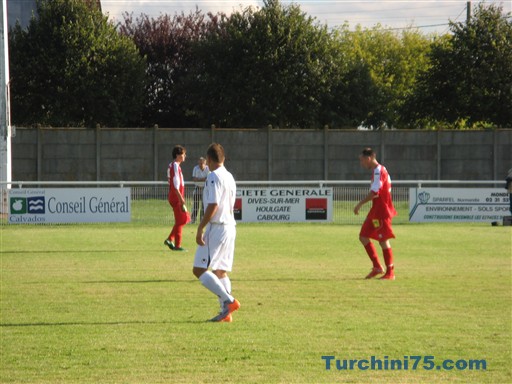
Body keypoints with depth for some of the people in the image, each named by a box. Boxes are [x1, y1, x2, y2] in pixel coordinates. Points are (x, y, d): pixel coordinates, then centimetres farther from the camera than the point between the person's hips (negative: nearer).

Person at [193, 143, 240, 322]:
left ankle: (229, 301, -17)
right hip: (230, 226, 9)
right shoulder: (229, 177, 15)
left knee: (199, 270, -8)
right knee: (220, 271, 12)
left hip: (216, 227, -9)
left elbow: (213, 206, -21)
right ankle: (226, 313, 7)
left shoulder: (213, 177, -13)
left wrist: (200, 228, -16)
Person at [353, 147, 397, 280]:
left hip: (381, 212, -10)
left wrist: (360, 204, -17)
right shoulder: (377, 171, 15)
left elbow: (374, 192, -23)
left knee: (383, 240, -6)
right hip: (375, 211, 10)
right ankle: (377, 267, 15)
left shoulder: (378, 171, -15)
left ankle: (390, 273, 0)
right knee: (363, 237, 10)